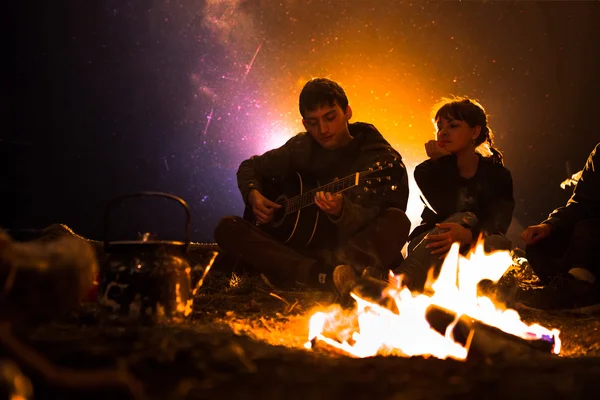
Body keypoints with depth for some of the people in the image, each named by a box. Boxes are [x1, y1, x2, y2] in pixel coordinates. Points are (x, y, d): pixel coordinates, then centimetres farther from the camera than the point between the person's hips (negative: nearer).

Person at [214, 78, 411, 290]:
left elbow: (374, 223, -19)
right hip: (302, 247, 4)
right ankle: (326, 277, -34)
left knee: (397, 222, -33)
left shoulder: (381, 158, -6)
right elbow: (250, 167, 24)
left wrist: (341, 211, -39)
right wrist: (253, 195, 1)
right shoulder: (301, 147, 9)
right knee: (227, 228, -14)